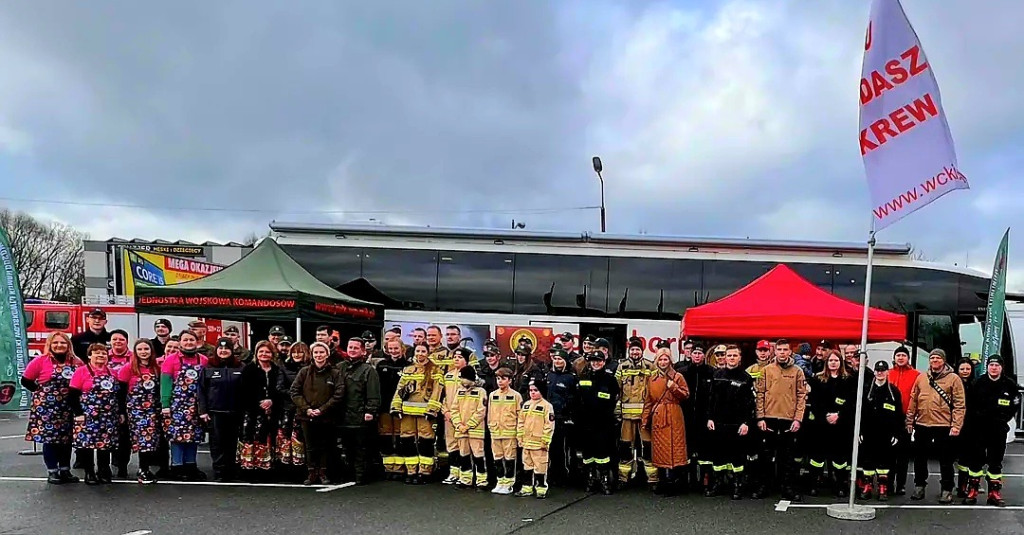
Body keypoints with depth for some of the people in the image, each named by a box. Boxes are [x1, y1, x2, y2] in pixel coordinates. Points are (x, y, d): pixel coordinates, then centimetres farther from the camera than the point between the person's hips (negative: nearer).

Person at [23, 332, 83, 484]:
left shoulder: (76, 362, 2)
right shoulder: (40, 361, -7)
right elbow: (25, 380, -2)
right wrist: (41, 391, -2)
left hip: (68, 408, 4)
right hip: (47, 407, -3)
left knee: (67, 438, 9)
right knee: (49, 438, 1)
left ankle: (65, 470, 19)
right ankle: (52, 472, 10)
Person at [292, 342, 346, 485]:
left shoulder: (335, 373, -1)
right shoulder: (304, 372, 3)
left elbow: (339, 395, -7)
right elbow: (294, 391, 1)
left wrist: (322, 409, -14)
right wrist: (306, 409, -10)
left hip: (326, 417, -1)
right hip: (307, 417, 1)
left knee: (325, 446, 8)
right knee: (310, 446, 7)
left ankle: (323, 473, 19)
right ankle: (312, 473, 16)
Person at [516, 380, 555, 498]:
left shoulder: (546, 406, -7)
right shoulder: (526, 405, 12)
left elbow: (549, 425, -11)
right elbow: (521, 422, 15)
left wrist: (545, 441, -14)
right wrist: (520, 437, 9)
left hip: (539, 443, -6)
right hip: (526, 442, 6)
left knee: (540, 466, -3)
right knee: (527, 465, 13)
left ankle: (541, 489, 6)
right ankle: (527, 487, 21)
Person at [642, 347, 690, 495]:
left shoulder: (677, 377, 3)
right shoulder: (651, 378, 11)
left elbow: (686, 395, 1)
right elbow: (648, 401, 12)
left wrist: (674, 387, -14)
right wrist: (644, 420, 9)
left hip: (674, 417, -3)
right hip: (657, 418, 3)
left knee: (673, 447, -6)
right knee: (659, 449, 3)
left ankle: (672, 480, -4)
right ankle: (662, 481, 9)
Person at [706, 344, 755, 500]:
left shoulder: (746, 378, -2)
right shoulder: (718, 375, 10)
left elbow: (751, 403, -5)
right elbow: (711, 398, 12)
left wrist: (747, 423, -11)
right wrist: (710, 418, 6)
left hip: (738, 425, -4)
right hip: (719, 423, 4)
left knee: (738, 455, 0)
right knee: (718, 453, 9)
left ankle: (738, 487, 8)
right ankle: (718, 483, 21)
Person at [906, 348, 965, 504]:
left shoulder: (953, 378, -2)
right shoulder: (921, 378, 10)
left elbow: (959, 404, -6)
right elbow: (913, 400, 12)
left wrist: (956, 425, -13)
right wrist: (910, 421, 7)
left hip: (944, 426, -4)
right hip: (922, 425, 4)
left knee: (945, 460, 3)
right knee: (919, 458, 12)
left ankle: (946, 490, 12)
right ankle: (919, 486, 23)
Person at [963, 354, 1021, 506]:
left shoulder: (1009, 384, 1)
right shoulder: (978, 383, -1)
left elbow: (1016, 404, 8)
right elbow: (970, 403, 4)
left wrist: (1005, 418, 1)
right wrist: (976, 417, -5)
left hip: (999, 430, 1)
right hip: (980, 428, -1)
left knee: (996, 461, 6)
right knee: (977, 459, 3)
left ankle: (994, 492, 12)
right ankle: (973, 490, 8)